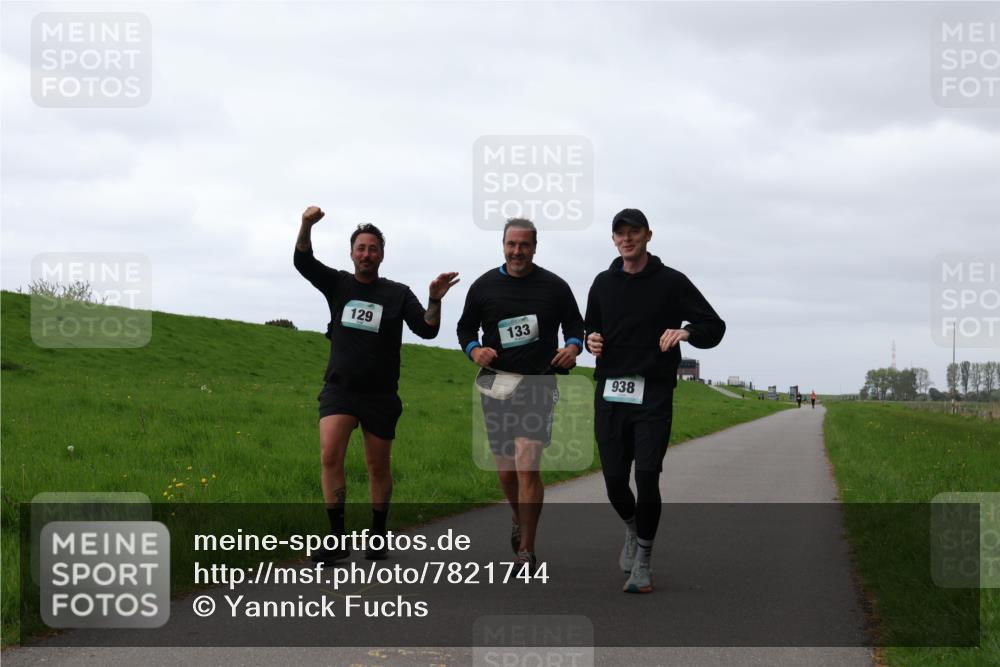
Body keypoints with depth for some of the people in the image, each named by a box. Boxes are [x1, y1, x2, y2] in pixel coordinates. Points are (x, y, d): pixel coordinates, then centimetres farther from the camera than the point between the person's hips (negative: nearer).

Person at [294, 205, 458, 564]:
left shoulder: (398, 294, 2)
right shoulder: (338, 284, 5)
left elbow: (427, 330, -8)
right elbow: (303, 262, -9)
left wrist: (435, 300, -27)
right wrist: (306, 225, -28)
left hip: (380, 395, 0)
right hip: (339, 389, 0)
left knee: (378, 468, 8)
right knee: (330, 455, -19)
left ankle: (378, 534, 27)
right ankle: (338, 538, -14)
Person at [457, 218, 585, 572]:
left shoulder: (555, 286, 3)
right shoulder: (484, 286, 7)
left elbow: (575, 324, 14)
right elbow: (465, 327, 16)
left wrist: (573, 347, -8)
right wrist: (474, 350, -6)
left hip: (538, 384, -3)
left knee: (528, 465, -16)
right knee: (505, 468, 10)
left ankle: (526, 549, -8)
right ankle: (518, 518, 42)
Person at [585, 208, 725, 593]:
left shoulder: (671, 282, 1)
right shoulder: (603, 283, 12)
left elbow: (714, 326, 4)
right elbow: (590, 328, 26)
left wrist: (686, 331, -17)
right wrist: (590, 340, 1)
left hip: (653, 396, -3)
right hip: (610, 395, 3)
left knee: (647, 478, -13)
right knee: (614, 480, 3)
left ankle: (643, 561, 2)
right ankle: (632, 530, 35)